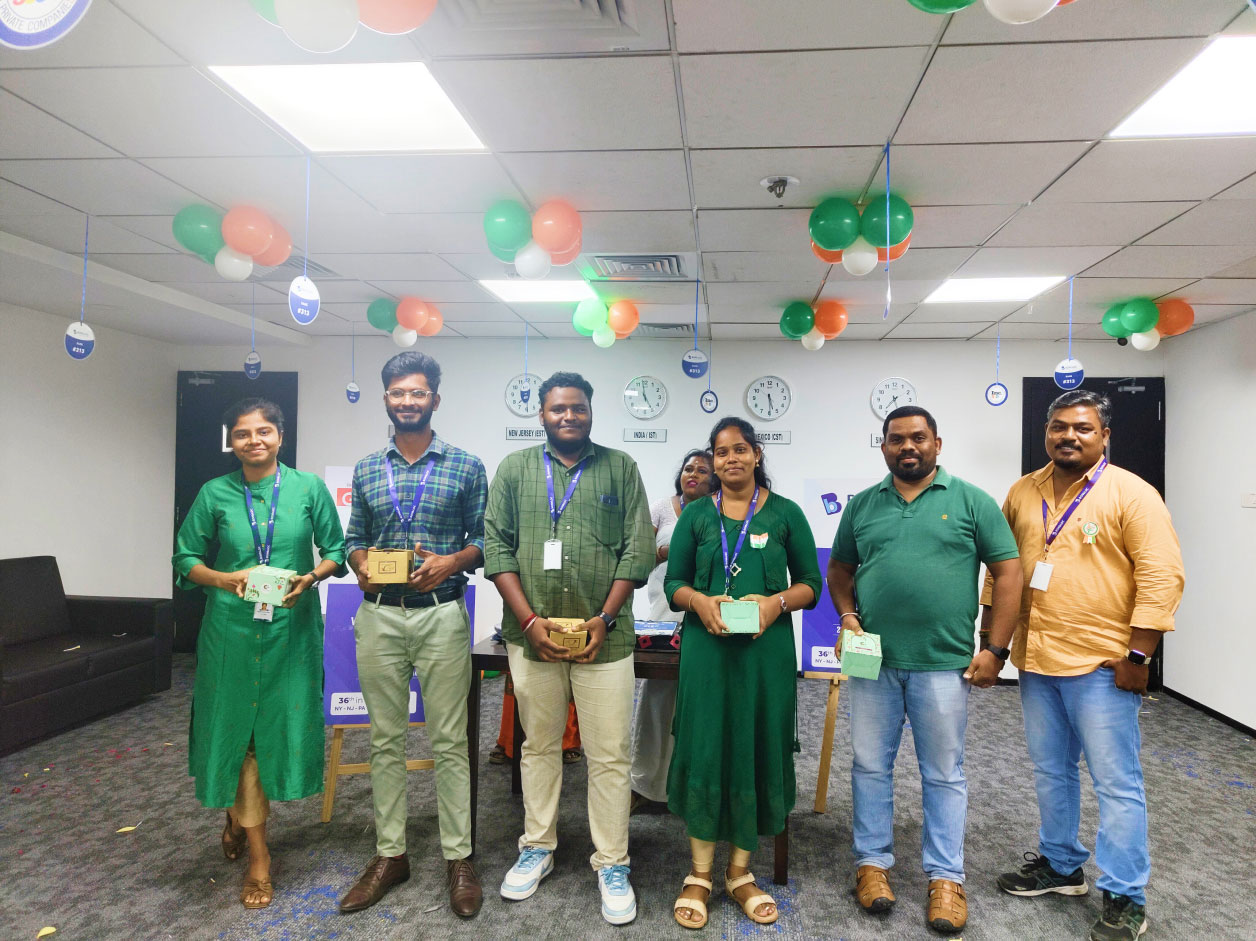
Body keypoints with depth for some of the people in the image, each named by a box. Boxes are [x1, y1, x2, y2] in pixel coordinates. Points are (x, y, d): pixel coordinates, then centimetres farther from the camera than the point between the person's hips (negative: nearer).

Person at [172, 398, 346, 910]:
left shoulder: (309, 488, 0)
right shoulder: (215, 494, 1)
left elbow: (334, 551, 4)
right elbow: (186, 559, 6)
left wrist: (309, 578, -14)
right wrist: (227, 579, -12)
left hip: (293, 628, 0)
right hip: (232, 628, 0)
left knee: (283, 722, 6)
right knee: (237, 724, 6)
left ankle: (240, 815, 36)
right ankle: (258, 853, 23)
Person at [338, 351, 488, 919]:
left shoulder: (466, 466, 1)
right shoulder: (366, 470, 10)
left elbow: (481, 537, 2)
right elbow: (354, 538, 14)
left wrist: (450, 562, -15)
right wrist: (361, 565, -7)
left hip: (441, 615, -3)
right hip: (378, 616, 3)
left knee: (449, 739, 3)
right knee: (386, 739, 11)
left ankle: (458, 858, 16)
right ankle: (389, 854, 25)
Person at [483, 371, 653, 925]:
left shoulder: (620, 468, 5)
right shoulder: (515, 469, 8)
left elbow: (637, 550, -1)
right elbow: (496, 547, 2)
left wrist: (604, 619, -9)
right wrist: (529, 619, -8)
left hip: (603, 636, -1)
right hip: (531, 635, 2)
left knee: (608, 755, 4)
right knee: (538, 746, 15)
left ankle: (612, 864, 19)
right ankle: (538, 848, 32)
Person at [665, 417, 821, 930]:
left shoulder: (785, 513, 5)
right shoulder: (696, 514, 7)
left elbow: (810, 583, 6)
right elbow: (673, 582, 7)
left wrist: (778, 601, -13)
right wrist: (699, 600, -13)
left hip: (766, 648, 0)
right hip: (707, 648, 0)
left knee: (756, 751, 7)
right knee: (705, 749, 3)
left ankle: (741, 872, 25)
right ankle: (699, 874, 19)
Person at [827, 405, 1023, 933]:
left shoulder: (971, 501, 0)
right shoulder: (862, 505, 8)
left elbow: (1008, 573, 0)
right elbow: (839, 569, 17)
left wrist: (995, 650, -5)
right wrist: (848, 618, -1)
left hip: (944, 665, -2)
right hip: (872, 661, 3)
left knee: (944, 774, 9)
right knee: (870, 765, 11)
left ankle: (946, 877, 24)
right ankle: (873, 862, 27)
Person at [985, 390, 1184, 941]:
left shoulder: (1130, 494, -8)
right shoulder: (1022, 494, 8)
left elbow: (1161, 576, -12)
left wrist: (1137, 654, -15)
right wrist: (992, 638, 12)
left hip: (1100, 666, -5)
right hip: (1035, 662, 6)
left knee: (1117, 782, 3)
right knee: (1050, 772, 18)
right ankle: (1060, 865, 35)